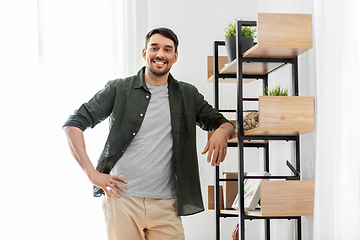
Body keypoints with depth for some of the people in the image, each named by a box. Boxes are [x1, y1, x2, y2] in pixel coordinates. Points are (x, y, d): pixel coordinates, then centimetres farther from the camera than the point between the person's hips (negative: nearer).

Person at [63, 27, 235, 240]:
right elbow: (74, 124, 3)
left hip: (166, 206, 2)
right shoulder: (119, 89, 5)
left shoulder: (188, 95, 13)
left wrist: (222, 132, -4)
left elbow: (224, 124, 22)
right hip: (122, 199, -2)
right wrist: (92, 173, -7)